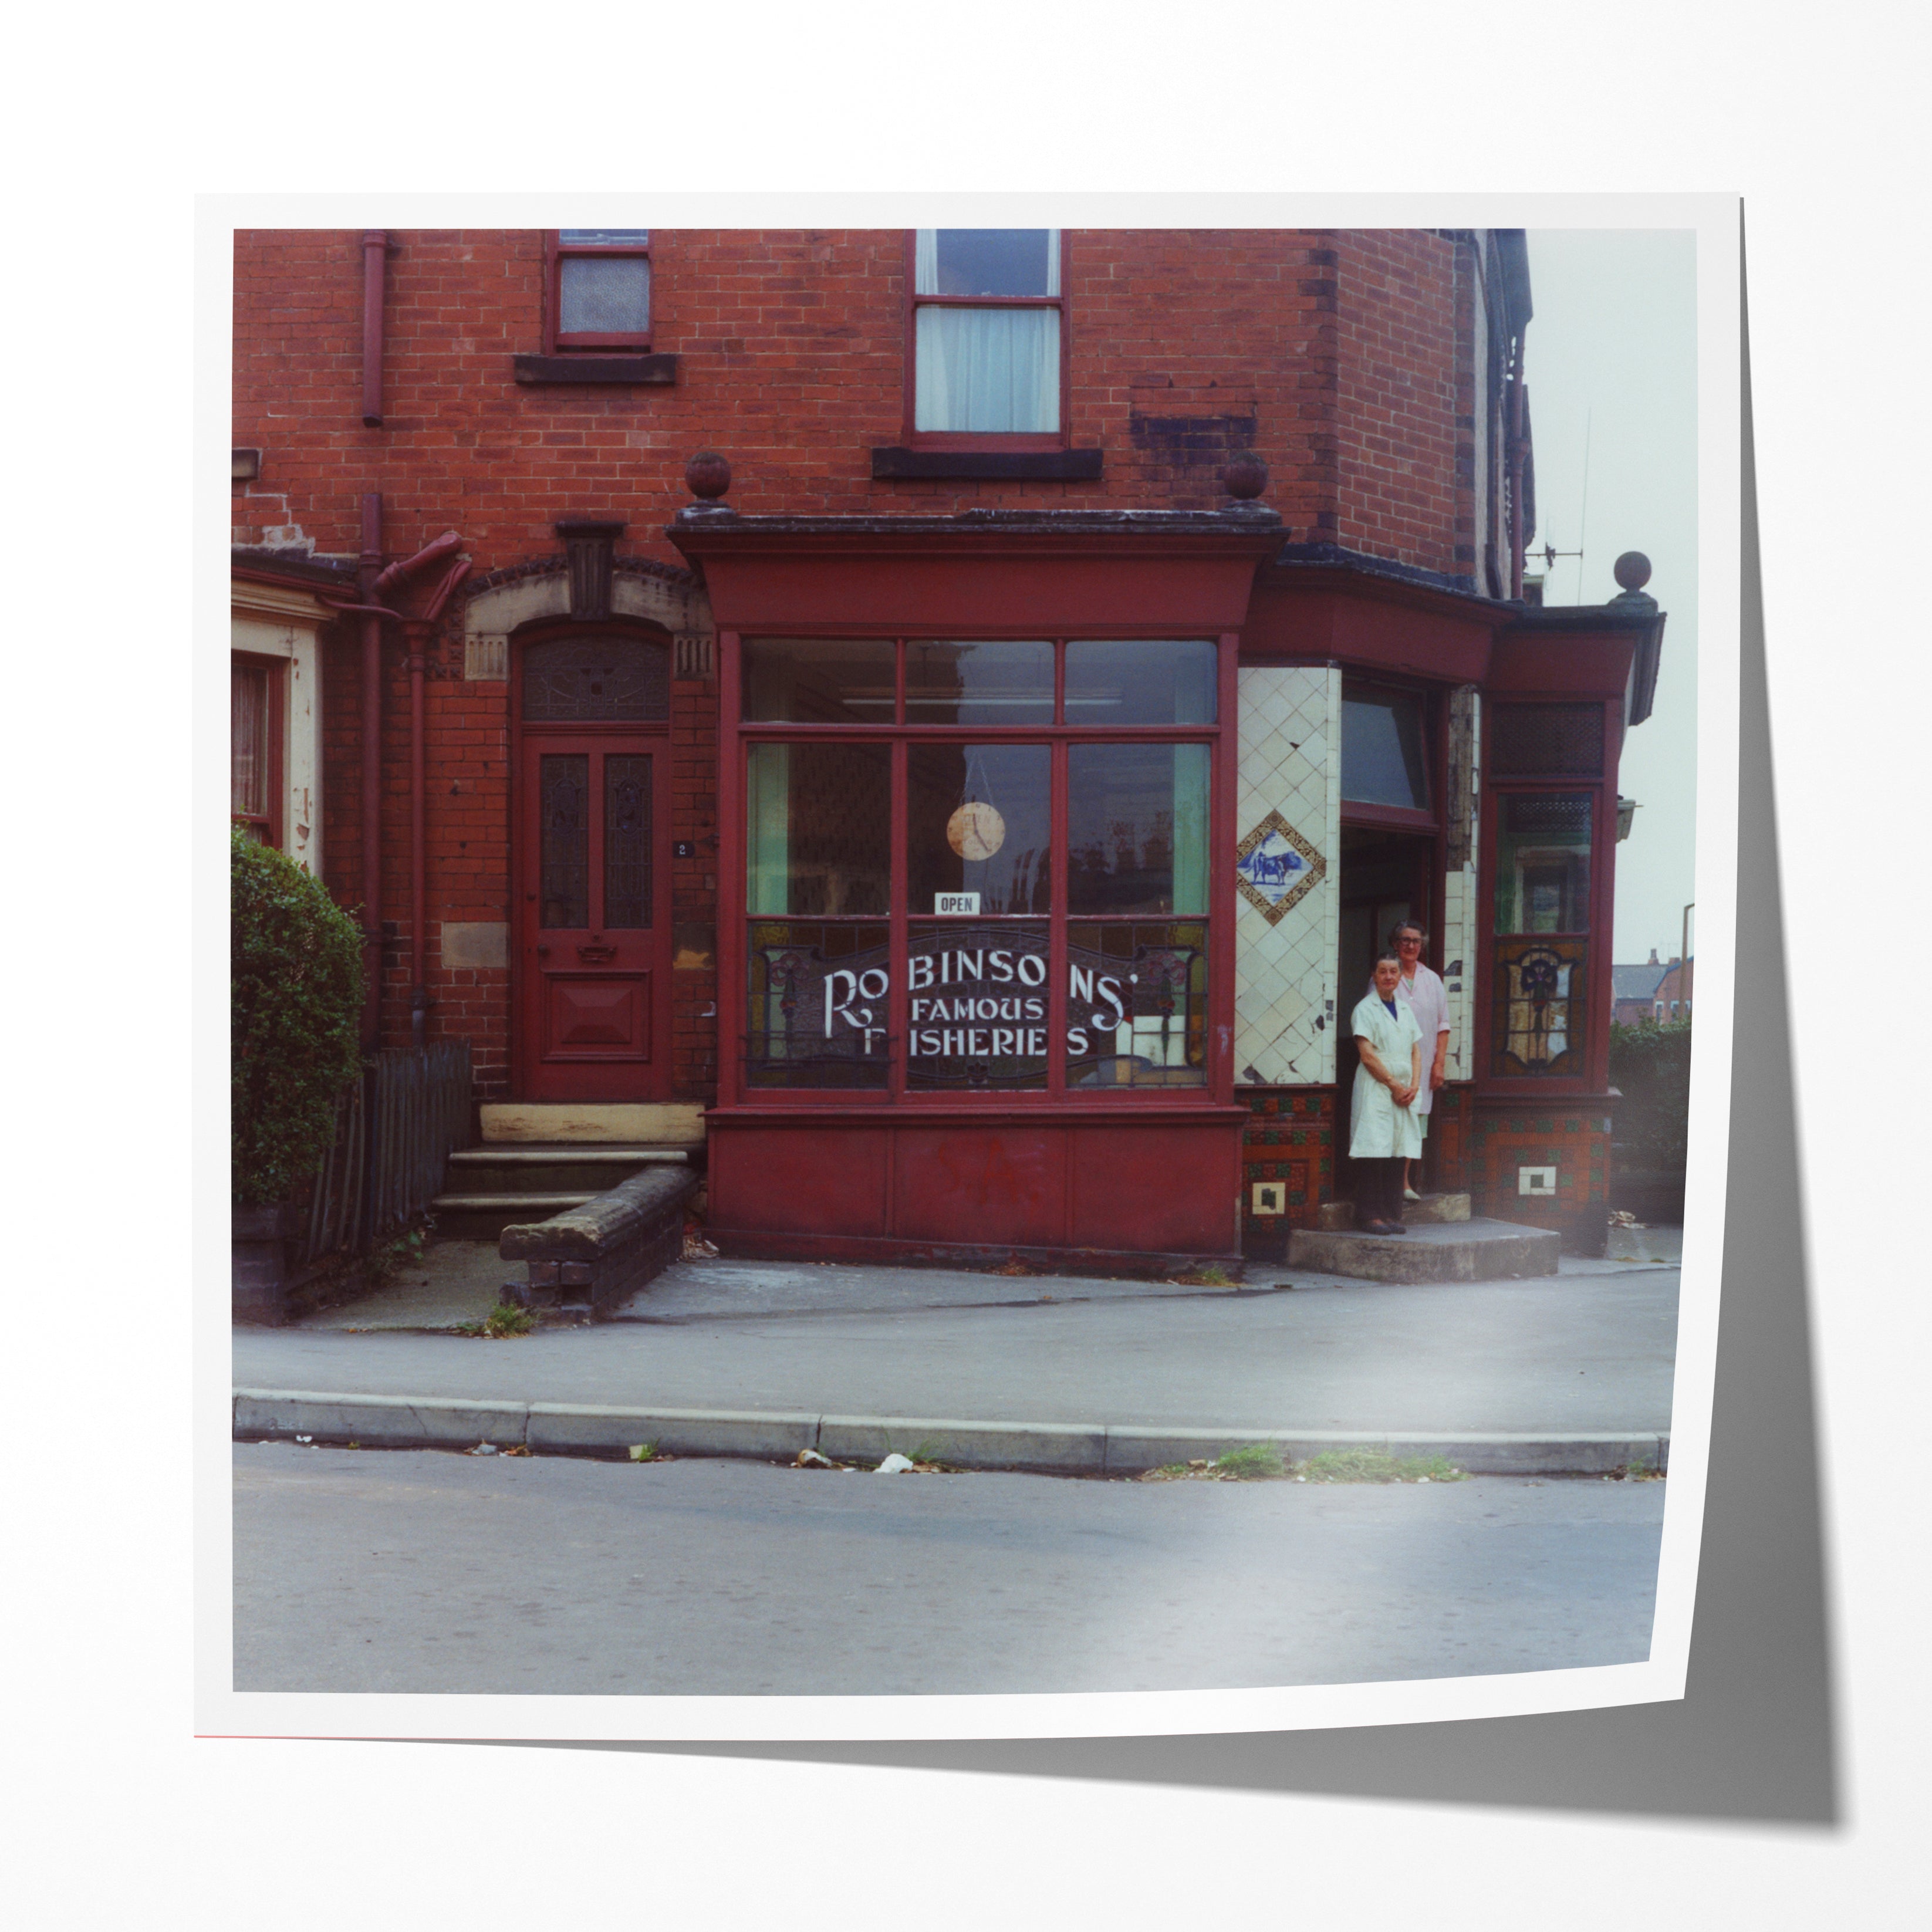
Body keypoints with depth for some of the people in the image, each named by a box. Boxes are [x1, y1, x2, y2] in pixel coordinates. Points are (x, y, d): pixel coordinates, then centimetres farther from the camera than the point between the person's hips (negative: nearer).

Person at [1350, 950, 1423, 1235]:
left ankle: (1391, 1215, 6)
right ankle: (1369, 1215, -6)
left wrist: (1414, 1086, -1)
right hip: (1375, 1089, -6)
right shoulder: (1366, 1009, -2)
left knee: (1398, 1152, 2)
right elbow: (1367, 1054, -9)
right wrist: (1394, 1085, -10)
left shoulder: (1406, 1011, 17)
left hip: (1403, 1091, 6)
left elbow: (1416, 1051, 15)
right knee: (1374, 1152, -9)